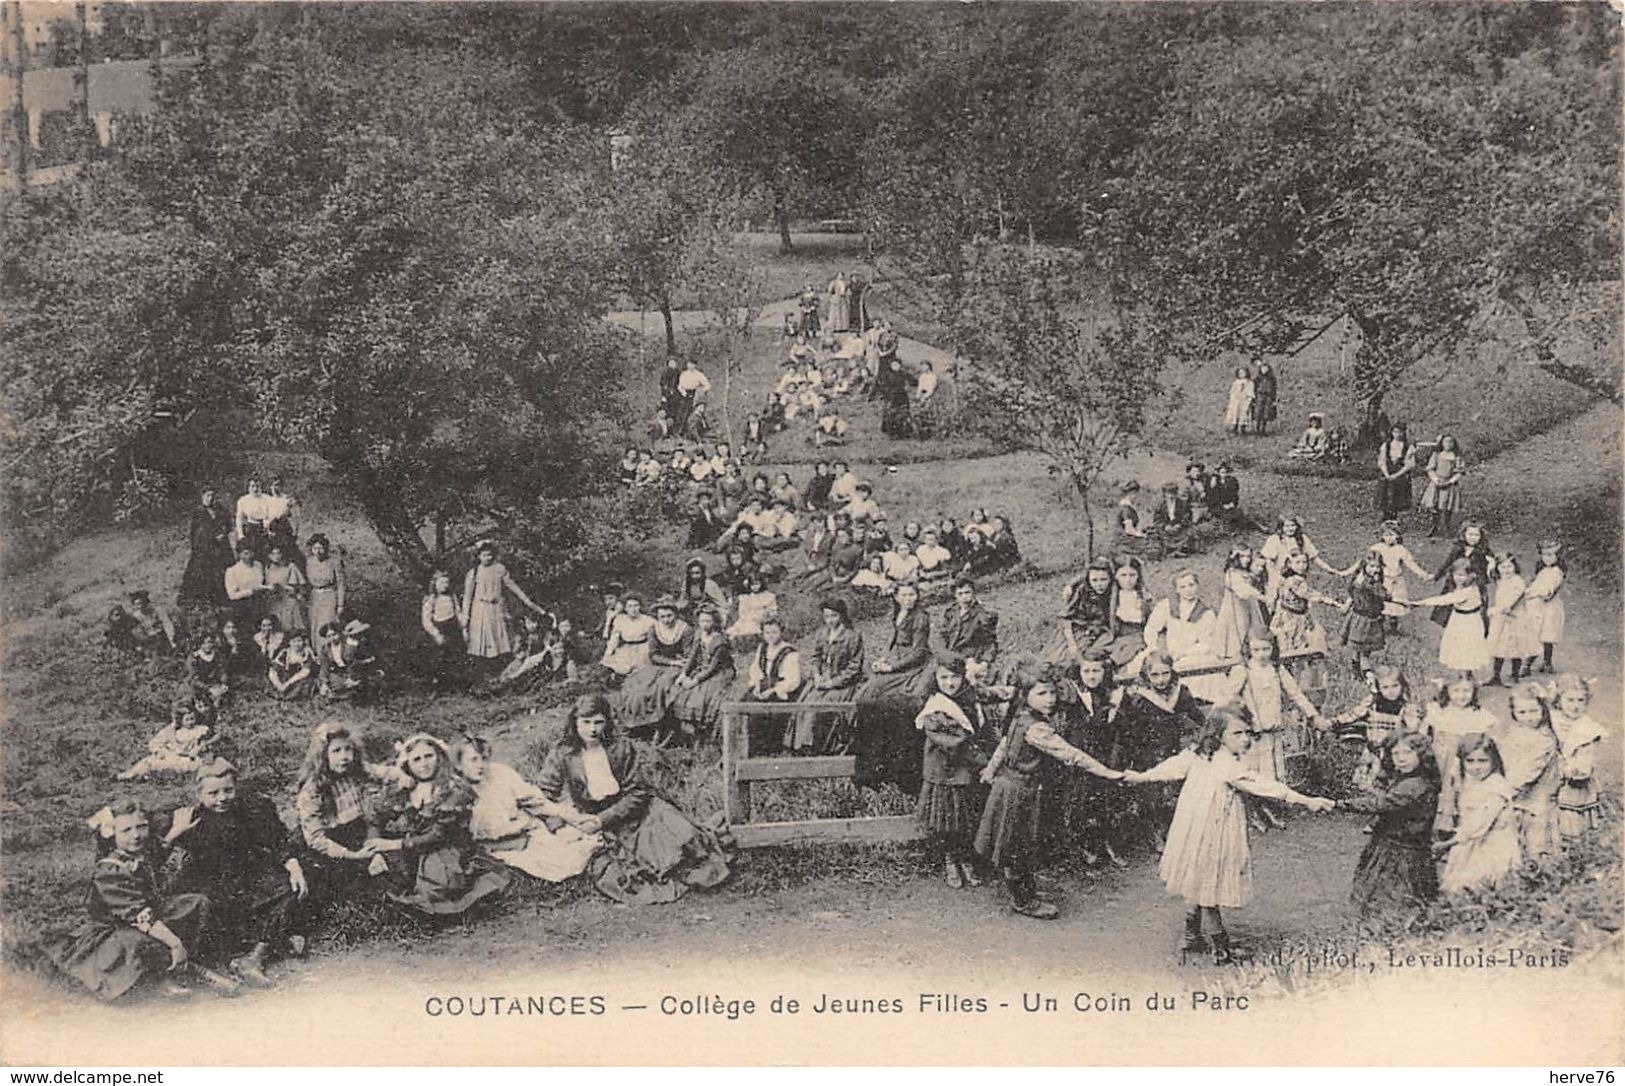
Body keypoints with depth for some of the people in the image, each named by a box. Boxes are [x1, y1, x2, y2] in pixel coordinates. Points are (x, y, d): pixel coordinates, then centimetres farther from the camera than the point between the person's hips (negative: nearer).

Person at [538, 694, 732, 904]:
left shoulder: (621, 749, 2)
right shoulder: (561, 754, 1)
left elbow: (637, 792, -5)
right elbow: (543, 794, 0)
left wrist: (603, 820, -16)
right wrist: (571, 818, -17)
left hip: (623, 814, 1)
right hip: (583, 818, -1)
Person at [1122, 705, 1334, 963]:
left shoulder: (1197, 755, 3)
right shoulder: (1232, 767, -21)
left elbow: (1171, 767, 16)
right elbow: (1263, 786, -27)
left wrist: (1142, 777, 33)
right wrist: (1306, 800, -28)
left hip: (1190, 833, 9)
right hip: (1211, 839, -8)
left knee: (1198, 887, 21)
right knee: (1209, 887, 1)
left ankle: (1192, 937, 34)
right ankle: (1220, 948, 11)